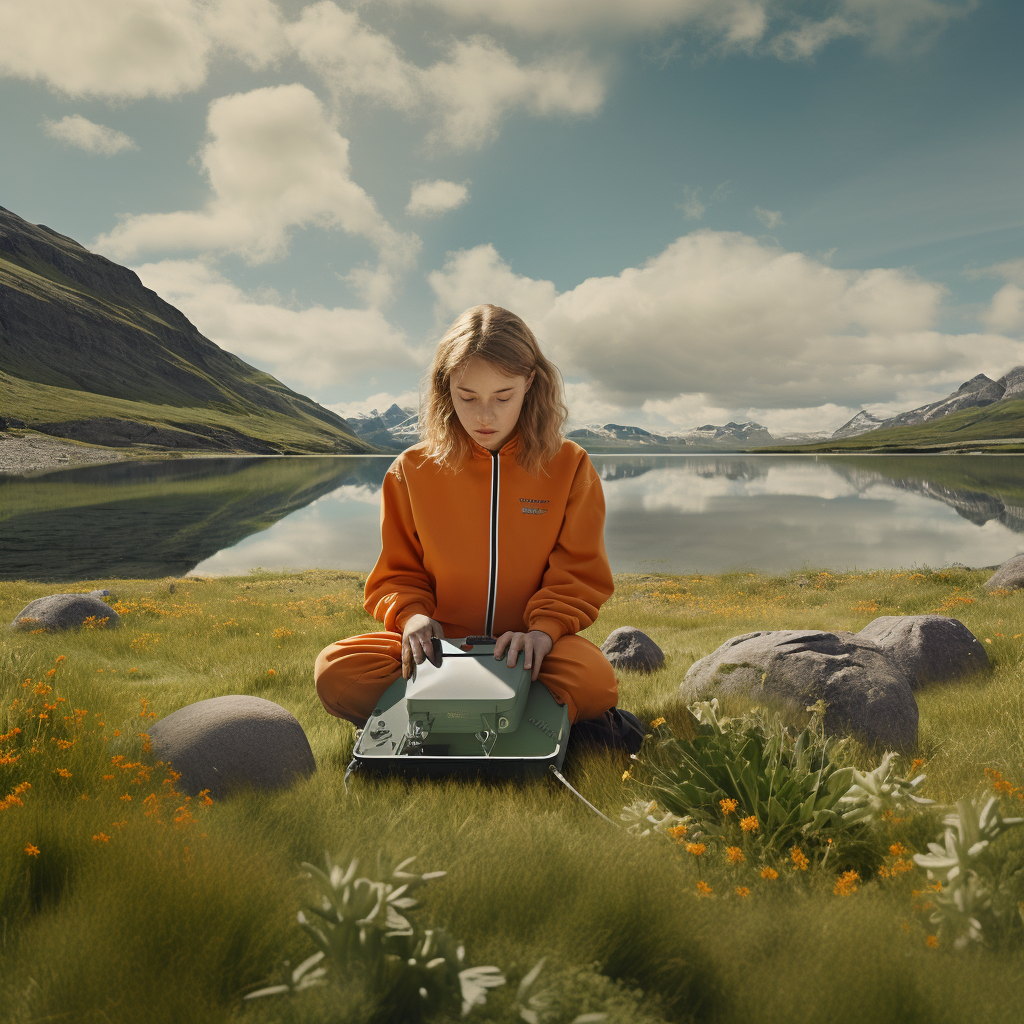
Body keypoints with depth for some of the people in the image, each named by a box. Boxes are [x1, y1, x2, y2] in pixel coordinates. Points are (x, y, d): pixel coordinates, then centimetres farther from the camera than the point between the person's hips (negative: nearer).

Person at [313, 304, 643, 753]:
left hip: (525, 649, -2)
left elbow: (580, 573, 0)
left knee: (594, 680, -34)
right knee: (335, 673, -27)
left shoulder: (569, 466, 1)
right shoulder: (412, 471, 4)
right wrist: (411, 614, -14)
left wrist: (544, 628, -20)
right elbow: (397, 574, 9)